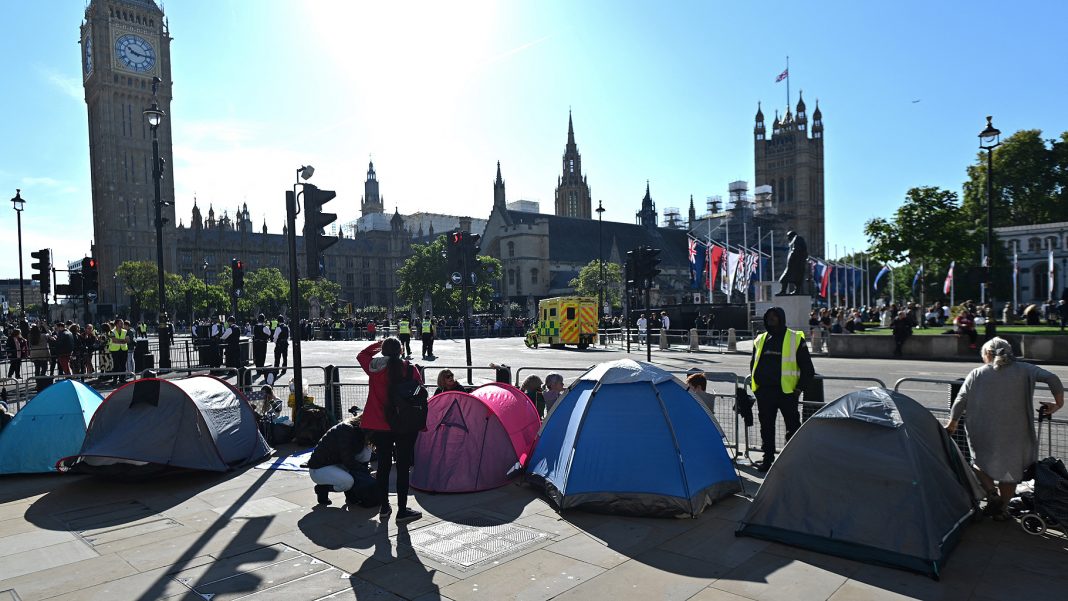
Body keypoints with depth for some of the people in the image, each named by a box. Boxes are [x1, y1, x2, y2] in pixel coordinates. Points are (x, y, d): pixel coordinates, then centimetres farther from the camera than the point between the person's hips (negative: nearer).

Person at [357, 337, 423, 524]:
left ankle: (384, 508, 24)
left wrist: (378, 343, 19)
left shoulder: (374, 367, -3)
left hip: (379, 426, 3)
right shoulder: (410, 369, -8)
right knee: (403, 467, 5)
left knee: (383, 465, 14)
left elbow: (361, 355, 19)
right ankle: (402, 511, 10)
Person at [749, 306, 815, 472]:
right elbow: (753, 364, 21)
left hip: (786, 392, -4)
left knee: (793, 427, 2)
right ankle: (768, 459, 22)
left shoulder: (796, 339, -3)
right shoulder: (760, 340, 11)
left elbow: (808, 368, 0)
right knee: (766, 427, 11)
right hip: (764, 392, 5)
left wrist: (799, 388, -5)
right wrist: (757, 385, 12)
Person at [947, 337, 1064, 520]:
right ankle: (1001, 508, 23)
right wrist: (1058, 404, 5)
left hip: (983, 433, -1)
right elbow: (1052, 379, -8)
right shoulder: (1024, 369, 4)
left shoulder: (977, 374, 3)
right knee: (1010, 471, 17)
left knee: (980, 462, 21)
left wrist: (952, 424, 13)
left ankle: (991, 493, 1)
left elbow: (960, 401, 2)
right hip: (1015, 433, 1)